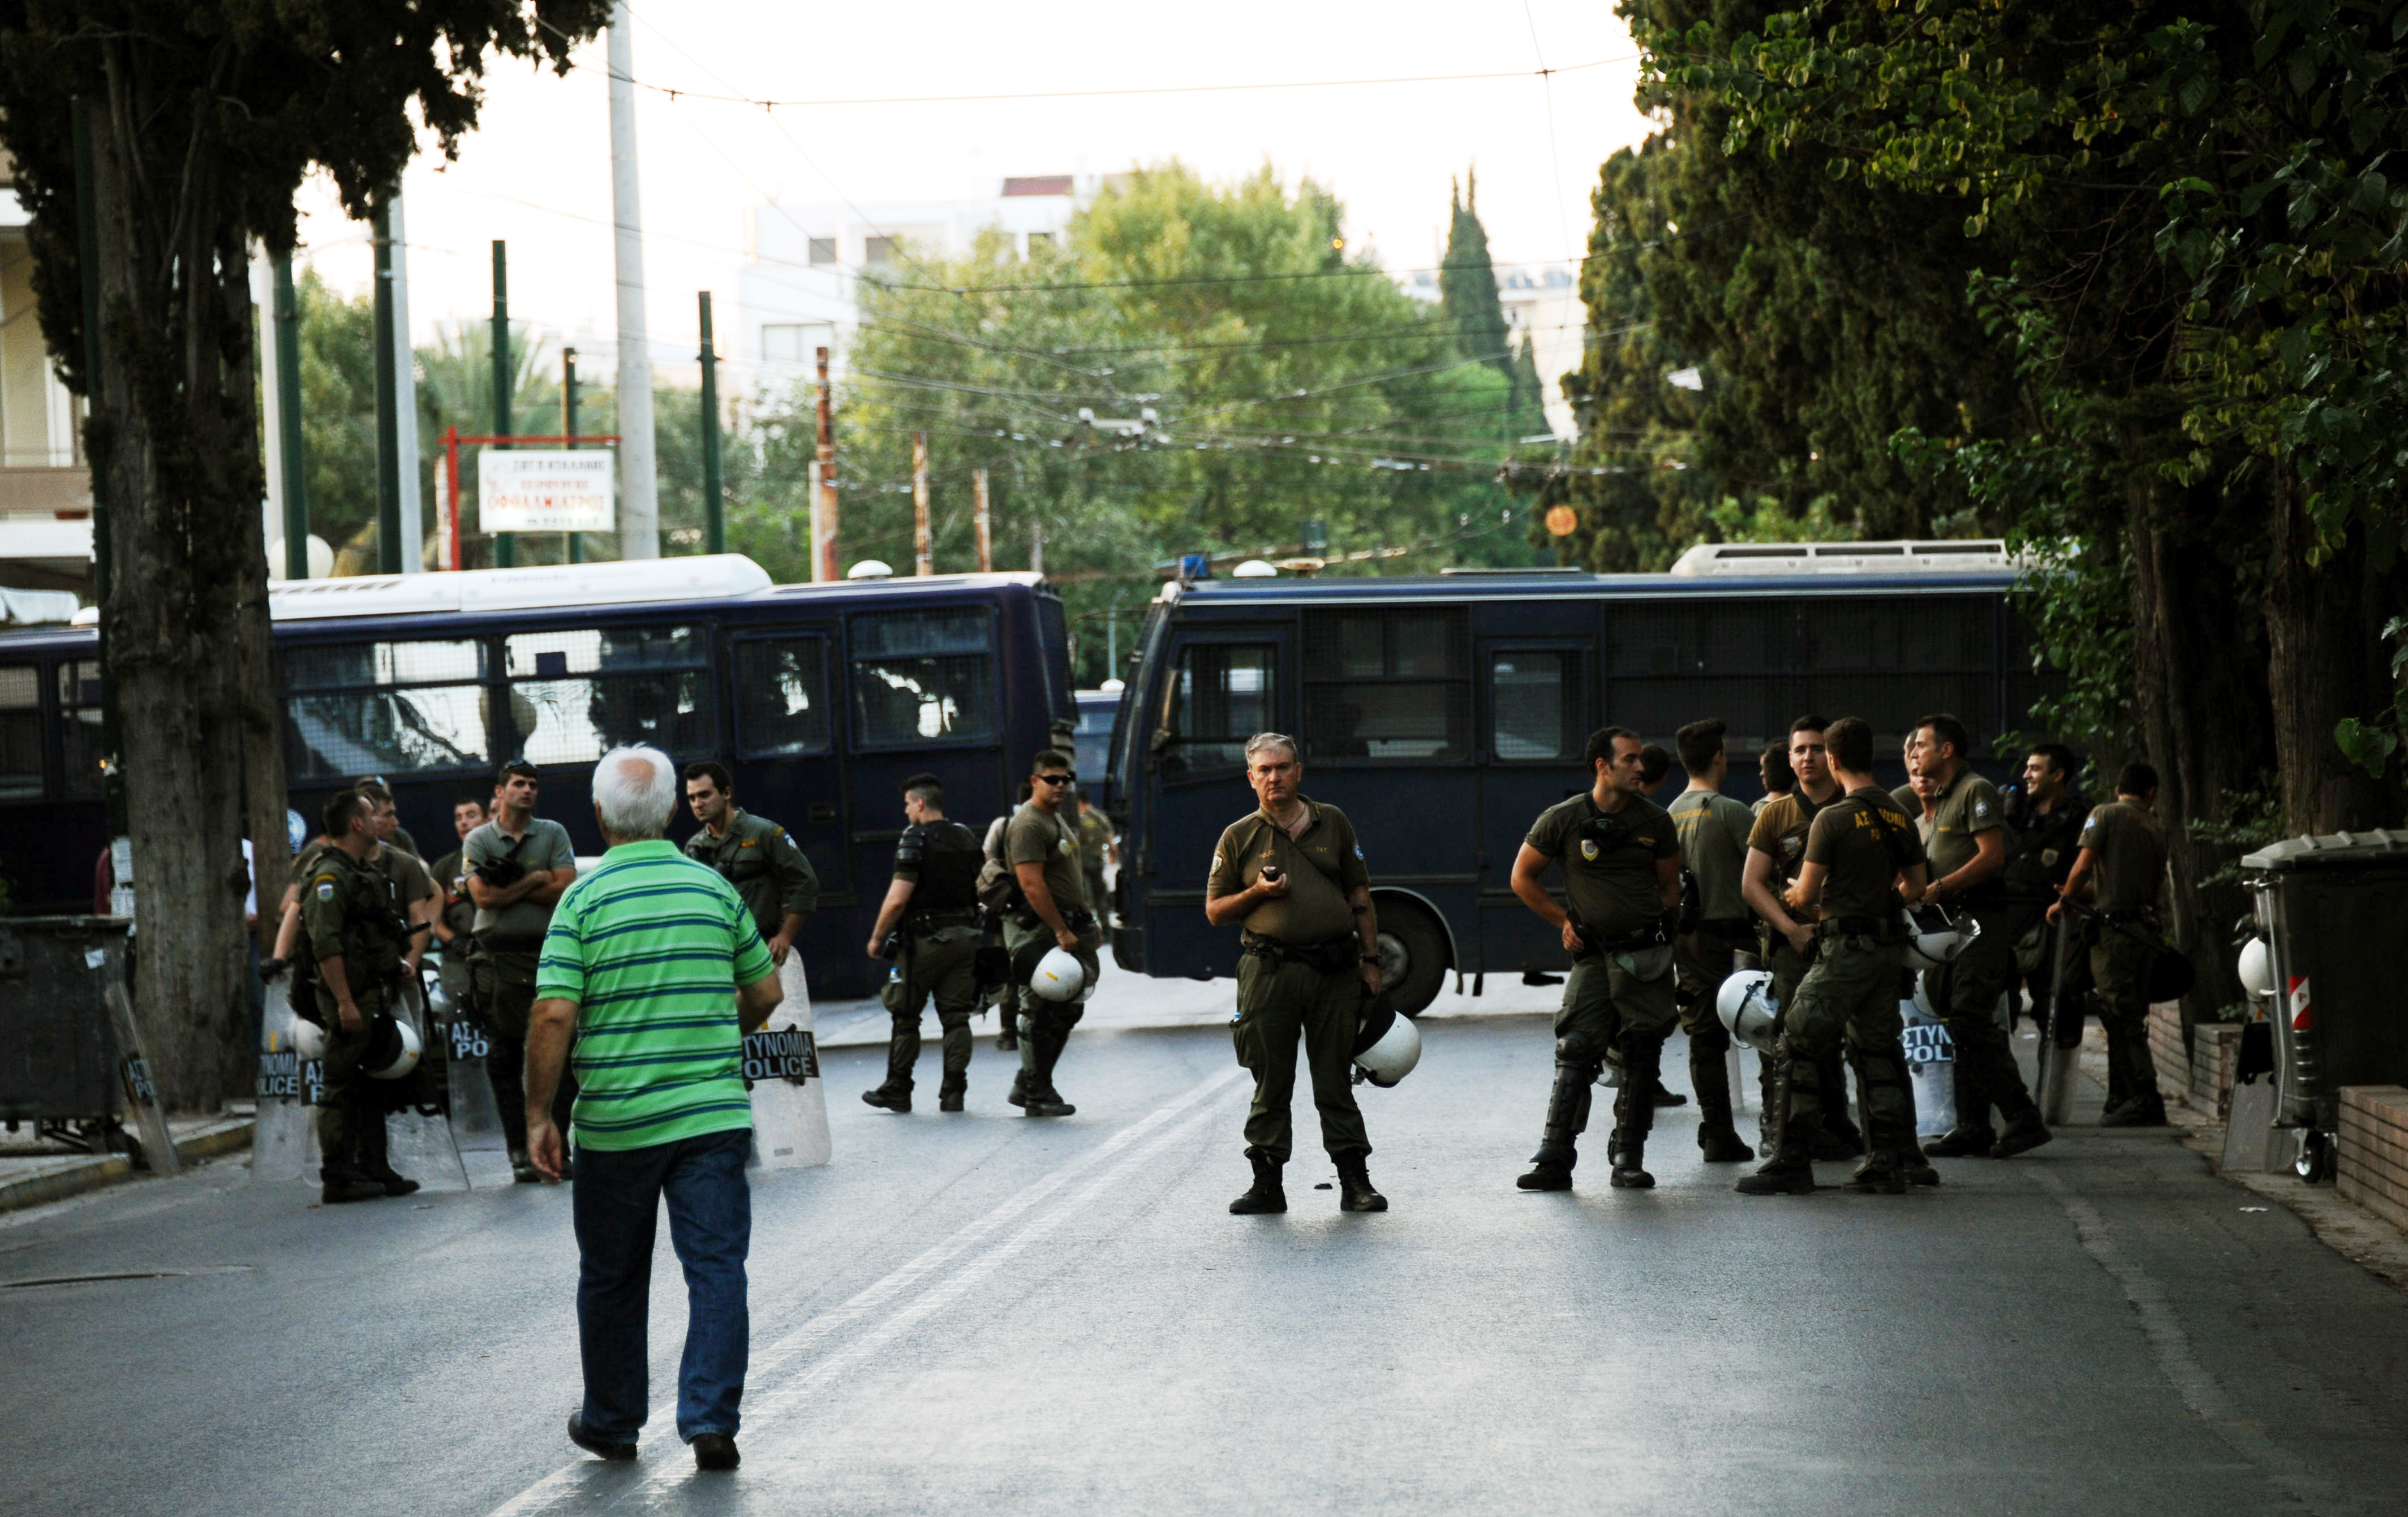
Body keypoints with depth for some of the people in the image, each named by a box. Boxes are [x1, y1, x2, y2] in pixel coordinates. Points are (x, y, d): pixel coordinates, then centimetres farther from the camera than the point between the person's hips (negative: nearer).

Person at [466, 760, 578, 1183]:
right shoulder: (478, 841, 6)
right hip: (501, 954, 0)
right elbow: (483, 896, -8)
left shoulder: (553, 834, 8)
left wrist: (510, 887, -9)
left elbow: (566, 888, -5)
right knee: (505, 1056, 2)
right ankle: (519, 1149, 7)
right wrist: (536, 880, -7)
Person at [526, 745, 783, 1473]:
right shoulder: (715, 889, 3)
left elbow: (554, 1014, -13)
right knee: (717, 1268, 2)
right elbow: (767, 992, 11)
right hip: (714, 1113, 1)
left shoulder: (583, 900, -6)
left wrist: (538, 1115, -6)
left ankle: (612, 1422, 26)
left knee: (612, 1278, 13)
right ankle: (711, 1419, -7)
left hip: (614, 1125, -1)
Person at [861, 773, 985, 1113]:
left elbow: (898, 899, -17)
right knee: (956, 1018, 6)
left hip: (925, 940, -6)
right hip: (965, 937, 6)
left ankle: (897, 1090, 9)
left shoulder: (915, 840, -12)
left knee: (906, 1017, 5)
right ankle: (954, 1091, 2)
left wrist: (877, 938, -7)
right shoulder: (968, 839, 9)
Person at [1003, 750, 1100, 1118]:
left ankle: (1028, 1087, 17)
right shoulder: (1028, 825, -14)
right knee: (1042, 1014, -7)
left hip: (1064, 926, 10)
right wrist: (1061, 931, -23)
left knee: (1067, 1011, 10)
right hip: (1038, 929, -10)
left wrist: (1087, 923, 23)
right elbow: (1032, 884, -22)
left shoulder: (1057, 819, 20)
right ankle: (1037, 1094, -1)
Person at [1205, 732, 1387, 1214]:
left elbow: (1360, 898, 14)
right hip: (1270, 971, -1)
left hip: (1334, 972, 1)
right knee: (1271, 1084, 2)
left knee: (1336, 1082, 3)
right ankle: (1267, 1184, 8)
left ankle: (1356, 1182, 8)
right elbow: (1215, 911, 9)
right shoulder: (1239, 837, 6)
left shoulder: (1333, 824, 11)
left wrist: (1370, 959, 9)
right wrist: (1257, 894, -9)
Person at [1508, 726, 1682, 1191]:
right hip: (1593, 956, -2)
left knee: (1641, 1059, 2)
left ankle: (1628, 1162, 8)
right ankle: (1554, 1161, -8)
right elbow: (1523, 878, 7)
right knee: (1575, 1054, -9)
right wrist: (1564, 922, 3)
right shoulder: (1563, 820, -2)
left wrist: (1663, 926, 3)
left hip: (1647, 956, 2)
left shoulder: (1655, 821, 5)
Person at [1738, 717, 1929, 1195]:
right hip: (1888, 948, 7)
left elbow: (1805, 895, -9)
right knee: (1876, 1049, 14)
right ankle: (1888, 1160, 13)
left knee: (1797, 1048, -2)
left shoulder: (1833, 818, -13)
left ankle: (1791, 1161, -5)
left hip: (1844, 949, -7)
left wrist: (1798, 896, 13)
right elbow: (1917, 888, 16)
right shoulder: (1900, 816, 8)